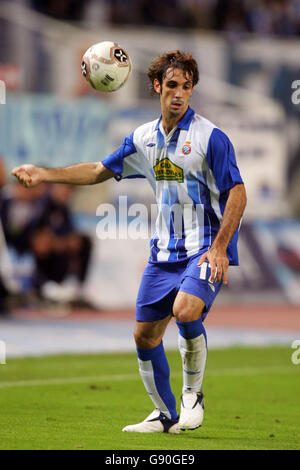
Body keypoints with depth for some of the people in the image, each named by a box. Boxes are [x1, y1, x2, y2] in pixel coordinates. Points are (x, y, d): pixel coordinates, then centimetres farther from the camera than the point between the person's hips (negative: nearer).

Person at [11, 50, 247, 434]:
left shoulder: (210, 137, -9)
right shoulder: (144, 138, 9)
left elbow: (237, 193, -10)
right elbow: (100, 171, 20)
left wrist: (219, 248, -17)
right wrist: (43, 174, 14)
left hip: (206, 247, -6)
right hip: (164, 251, 6)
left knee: (186, 310, -30)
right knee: (144, 333, 4)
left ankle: (193, 392, -7)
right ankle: (165, 415, 21)